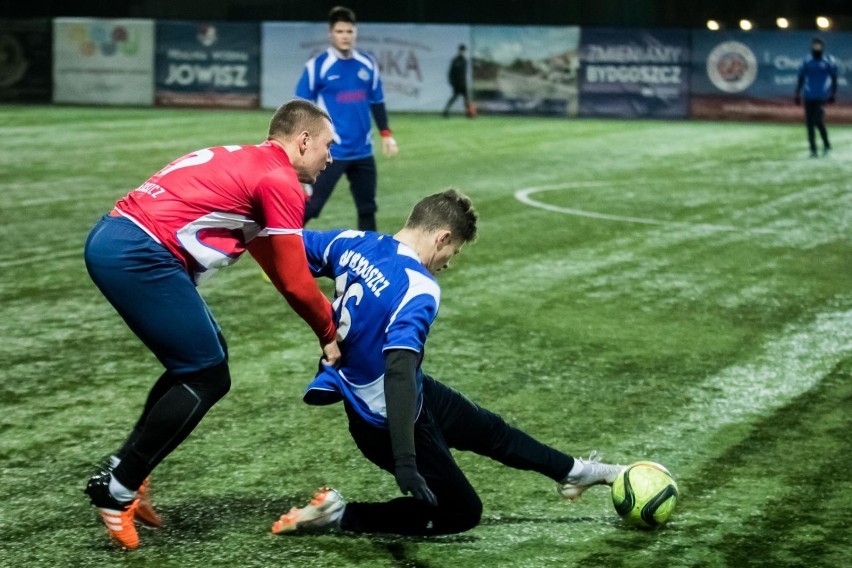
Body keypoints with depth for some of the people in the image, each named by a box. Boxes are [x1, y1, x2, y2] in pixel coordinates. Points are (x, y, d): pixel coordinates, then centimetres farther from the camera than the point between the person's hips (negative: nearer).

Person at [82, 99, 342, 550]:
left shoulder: (246, 162, 24)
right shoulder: (280, 182, -5)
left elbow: (279, 266, 31)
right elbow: (295, 283, -2)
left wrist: (328, 317, 29)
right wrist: (330, 335, 14)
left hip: (111, 240, 10)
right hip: (139, 255, -10)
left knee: (202, 359, 19)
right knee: (208, 377, 0)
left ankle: (126, 470, 22)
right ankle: (116, 489, 5)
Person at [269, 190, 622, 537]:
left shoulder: (354, 243, -9)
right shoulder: (419, 289, -30)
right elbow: (399, 371, -38)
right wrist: (405, 463, -40)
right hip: (388, 419, -9)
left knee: (487, 428, 27)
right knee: (462, 513, 11)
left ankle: (573, 471, 49)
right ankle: (338, 514, 6)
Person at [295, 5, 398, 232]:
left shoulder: (368, 64, 6)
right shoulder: (317, 66, -7)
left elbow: (377, 102, 17)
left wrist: (386, 133, 11)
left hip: (362, 151, 5)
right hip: (330, 151, -5)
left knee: (367, 208, 12)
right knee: (310, 207, -9)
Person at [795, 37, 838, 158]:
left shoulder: (829, 61, -1)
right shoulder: (807, 61, 6)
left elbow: (834, 78, 4)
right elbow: (801, 78, 13)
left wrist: (833, 94, -1)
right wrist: (798, 94, 10)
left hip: (822, 97, -3)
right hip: (809, 97, 3)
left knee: (818, 121, -14)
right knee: (810, 123, 1)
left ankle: (826, 145, 7)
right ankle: (813, 149, 9)